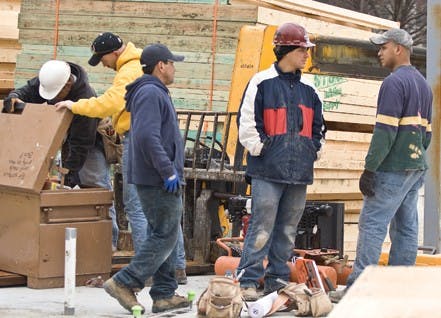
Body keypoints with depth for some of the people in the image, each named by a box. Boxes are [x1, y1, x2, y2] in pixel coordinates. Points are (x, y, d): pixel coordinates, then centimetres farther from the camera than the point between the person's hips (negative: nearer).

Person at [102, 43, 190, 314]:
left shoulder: (156, 93, 20)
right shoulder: (150, 93, -14)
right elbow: (148, 137, -25)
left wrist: (172, 171, 21)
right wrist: (168, 171, -23)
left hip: (160, 180, 11)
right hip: (158, 181, -11)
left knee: (166, 236, 12)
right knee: (166, 236, -8)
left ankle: (165, 294, 16)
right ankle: (124, 283, -6)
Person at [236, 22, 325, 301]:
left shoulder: (308, 89, 15)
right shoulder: (262, 82, -2)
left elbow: (318, 126, 26)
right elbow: (247, 121, -4)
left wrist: (313, 151, 14)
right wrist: (259, 149, -7)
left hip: (299, 172, 6)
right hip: (268, 171, -6)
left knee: (288, 229, 10)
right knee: (262, 227, -9)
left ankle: (278, 281, 18)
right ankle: (249, 281, -3)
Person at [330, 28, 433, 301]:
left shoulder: (394, 83, -12)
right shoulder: (423, 84, 18)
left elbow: (385, 131, -18)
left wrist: (370, 168, -17)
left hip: (393, 169, -9)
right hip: (417, 167, 9)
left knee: (372, 224, -8)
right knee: (406, 227, 9)